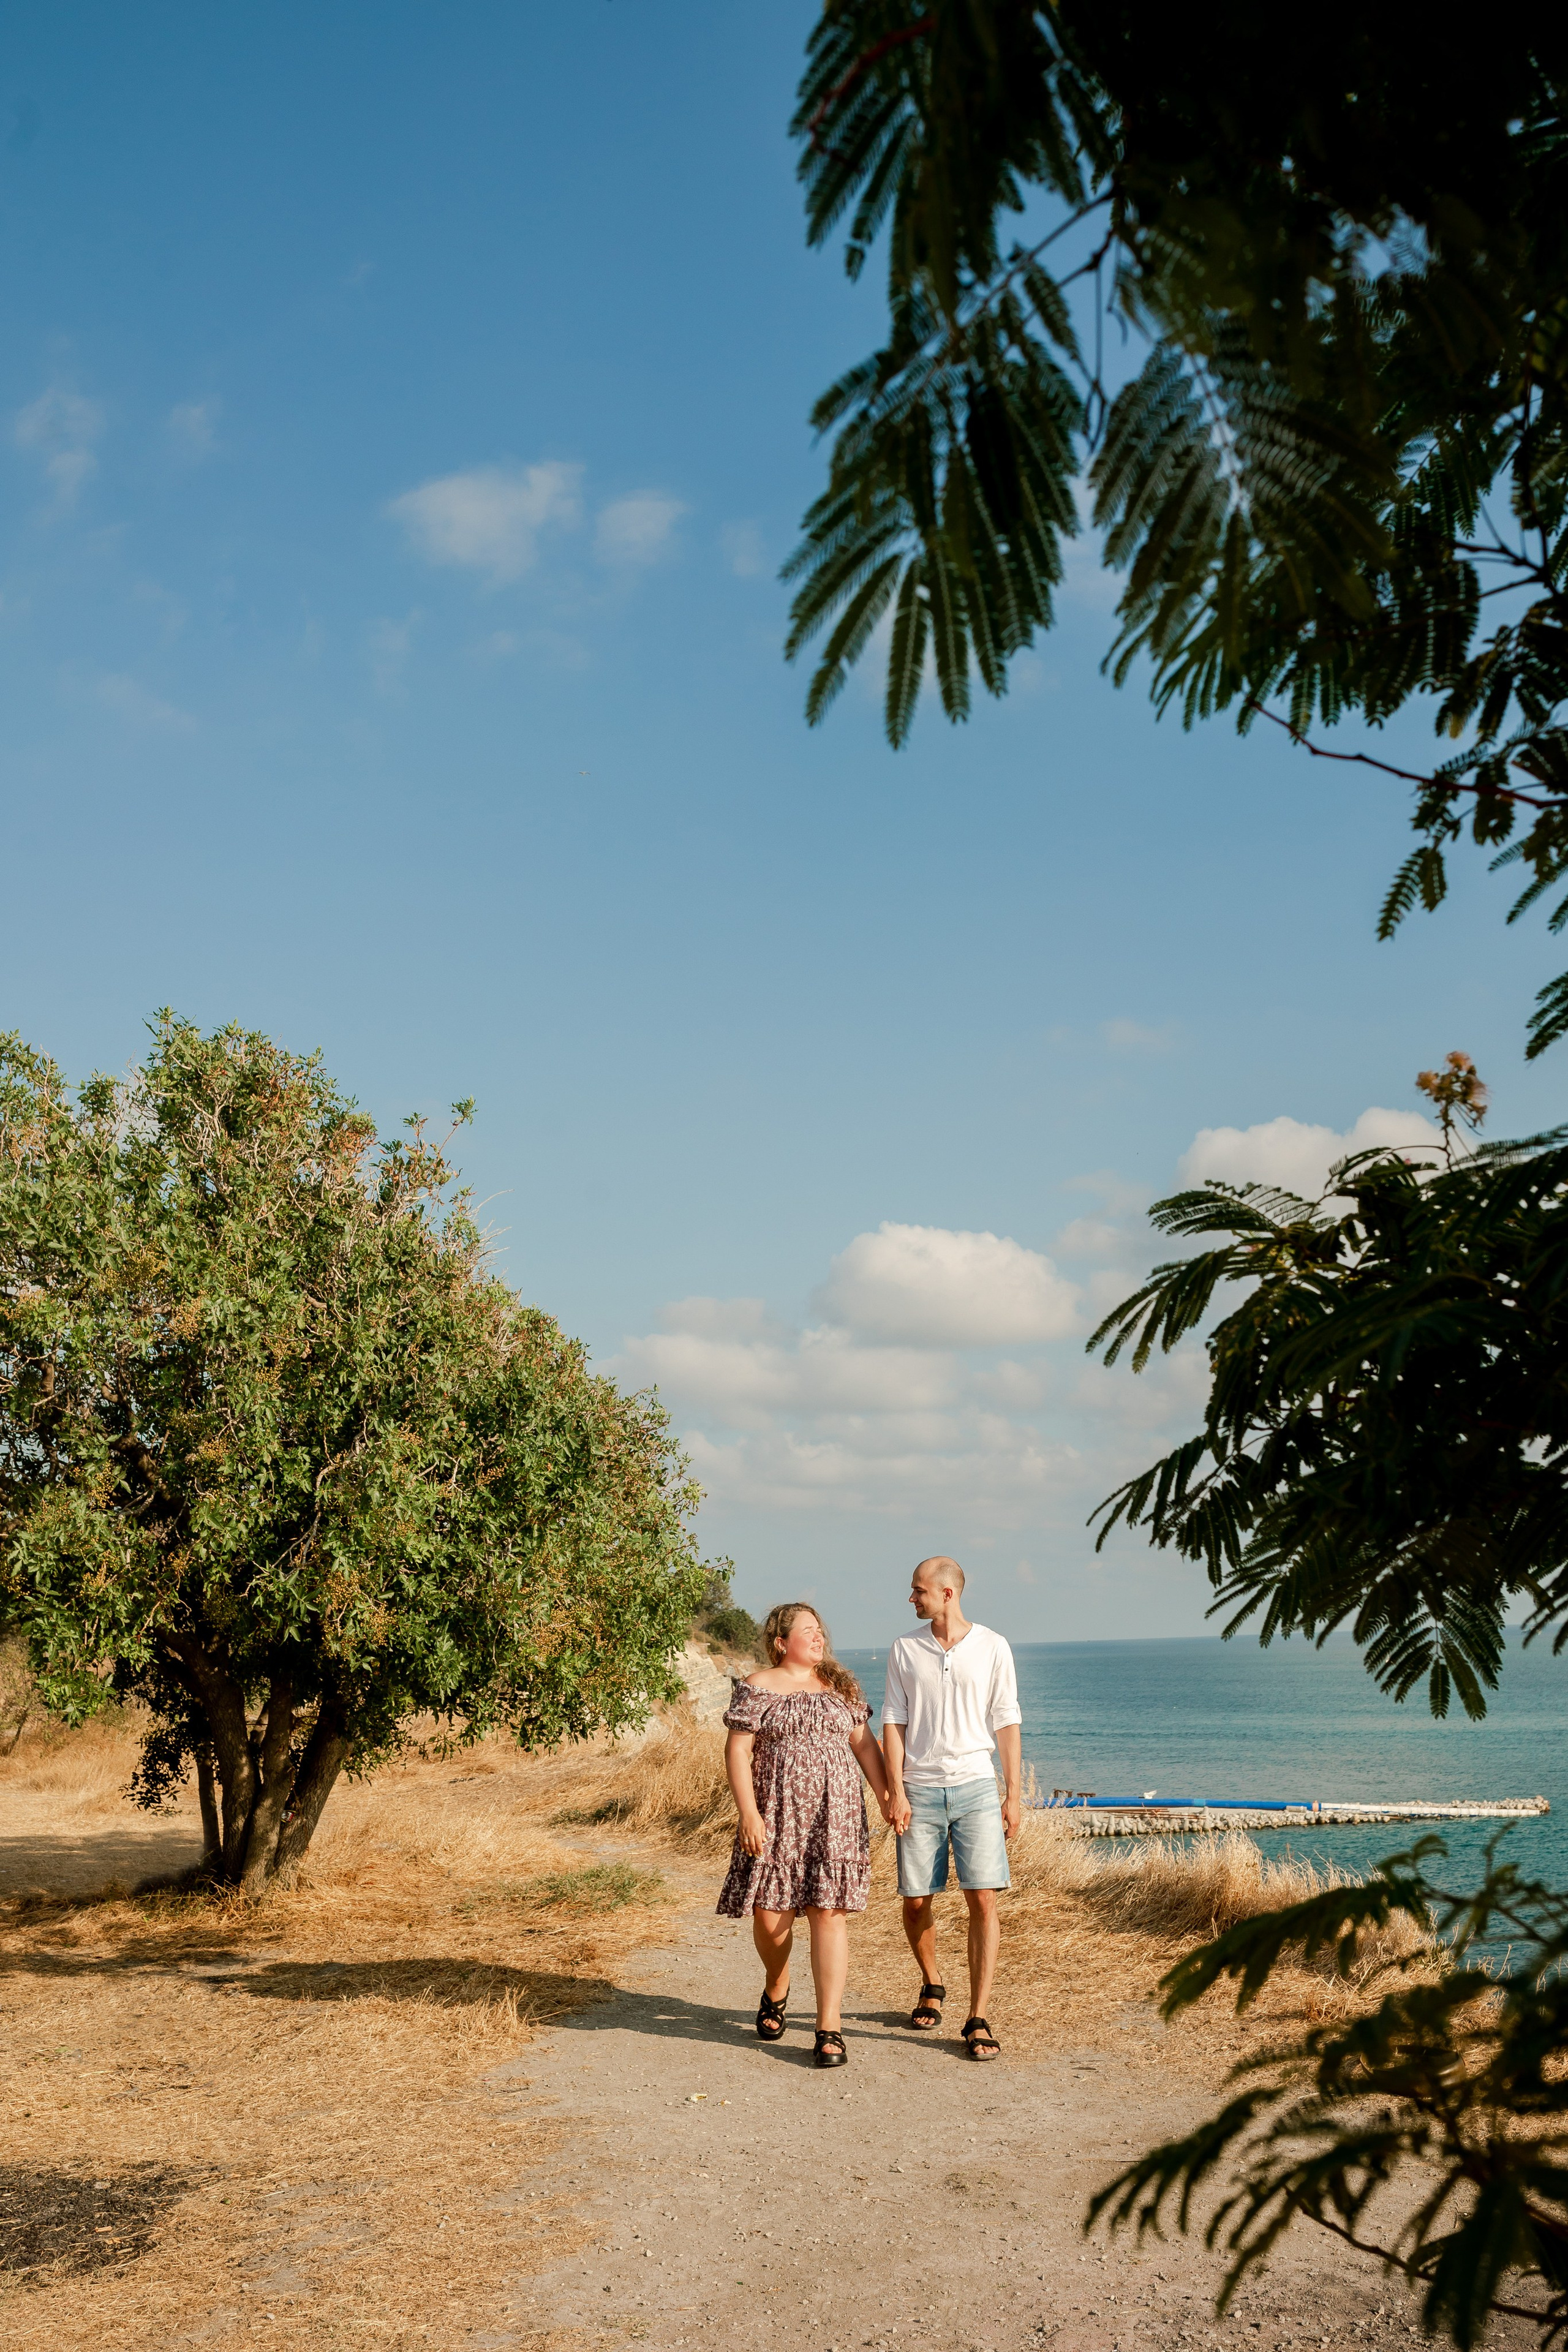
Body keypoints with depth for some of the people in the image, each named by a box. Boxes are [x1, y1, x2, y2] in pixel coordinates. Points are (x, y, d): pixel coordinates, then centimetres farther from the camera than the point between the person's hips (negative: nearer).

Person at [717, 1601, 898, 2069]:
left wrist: (886, 1795, 3)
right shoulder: (757, 1688, 0)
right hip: (778, 1815, -2)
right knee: (770, 1913, 1)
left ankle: (829, 2027, -3)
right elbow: (738, 1751, -5)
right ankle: (775, 1990, 32)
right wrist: (748, 1813, -13)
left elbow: (865, 1744, 13)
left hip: (835, 1815, 2)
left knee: (829, 1914, -5)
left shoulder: (840, 1685, 12)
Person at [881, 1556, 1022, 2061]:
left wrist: (1015, 1794, 0)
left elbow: (1007, 1723, 4)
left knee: (983, 1900, -8)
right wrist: (896, 1791, -5)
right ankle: (932, 1986, 32)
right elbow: (893, 1721, 4)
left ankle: (977, 2021, -2)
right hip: (921, 1790, 1)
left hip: (975, 1786, -1)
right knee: (916, 1900, 5)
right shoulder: (905, 1649, 5)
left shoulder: (992, 1648, 1)